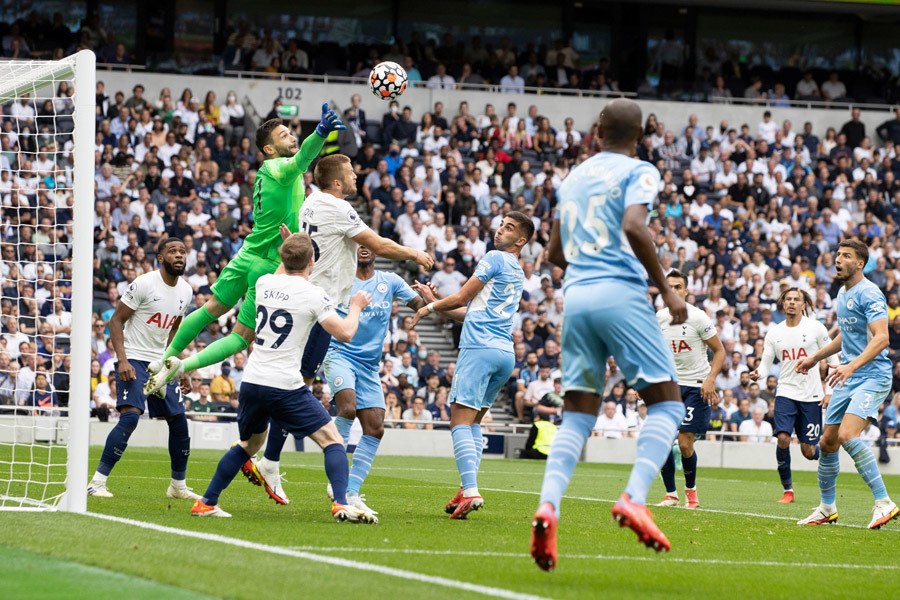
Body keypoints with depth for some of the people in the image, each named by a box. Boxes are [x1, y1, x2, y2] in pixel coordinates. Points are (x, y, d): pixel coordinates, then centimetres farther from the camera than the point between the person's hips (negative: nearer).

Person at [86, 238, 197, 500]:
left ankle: (178, 486, 23)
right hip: (134, 360, -7)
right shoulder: (144, 284, -14)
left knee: (179, 422, 7)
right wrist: (122, 360, -21)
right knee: (130, 417, -22)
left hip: (161, 363, 7)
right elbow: (116, 320, -11)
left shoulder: (185, 291, 7)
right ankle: (97, 481, -17)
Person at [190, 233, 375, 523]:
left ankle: (206, 503, 26)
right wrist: (355, 307, 6)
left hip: (252, 382, 6)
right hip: (286, 387, -6)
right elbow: (345, 333, -10)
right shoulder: (313, 294, -10)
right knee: (331, 439, 0)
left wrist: (288, 252, 38)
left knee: (250, 444, 26)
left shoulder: (263, 283, 7)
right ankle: (341, 504, -18)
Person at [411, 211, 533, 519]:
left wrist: (430, 308, 16)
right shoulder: (518, 275, 24)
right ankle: (467, 489, 6)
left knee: (461, 420, -13)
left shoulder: (494, 258, -2)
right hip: (505, 353, 9)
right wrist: (436, 303, 30)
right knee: (473, 422, 15)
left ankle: (470, 491, -26)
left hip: (480, 348, -9)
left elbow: (462, 299, 0)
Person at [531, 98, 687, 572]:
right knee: (666, 403, 2)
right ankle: (634, 499, -18)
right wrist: (665, 288, -11)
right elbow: (634, 226, -17)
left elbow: (556, 253, 25)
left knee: (578, 415, 7)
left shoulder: (573, 177, 20)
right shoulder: (639, 172, 1)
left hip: (575, 296, 6)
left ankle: (548, 505, -15)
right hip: (621, 295, -6)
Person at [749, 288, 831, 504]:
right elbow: (765, 363, 6)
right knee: (783, 438, -18)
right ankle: (787, 490, -4)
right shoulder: (774, 333, 5)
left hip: (812, 395, -2)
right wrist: (758, 373, -19)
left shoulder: (815, 328, -2)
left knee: (809, 451, -2)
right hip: (786, 392, 2)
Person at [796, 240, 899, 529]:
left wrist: (851, 366, -35)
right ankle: (827, 508, 25)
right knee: (827, 442, 9)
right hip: (847, 379, 9)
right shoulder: (842, 293, 15)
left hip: (873, 377, -9)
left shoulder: (869, 294, -14)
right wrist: (815, 358, 32)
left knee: (847, 434, -26)